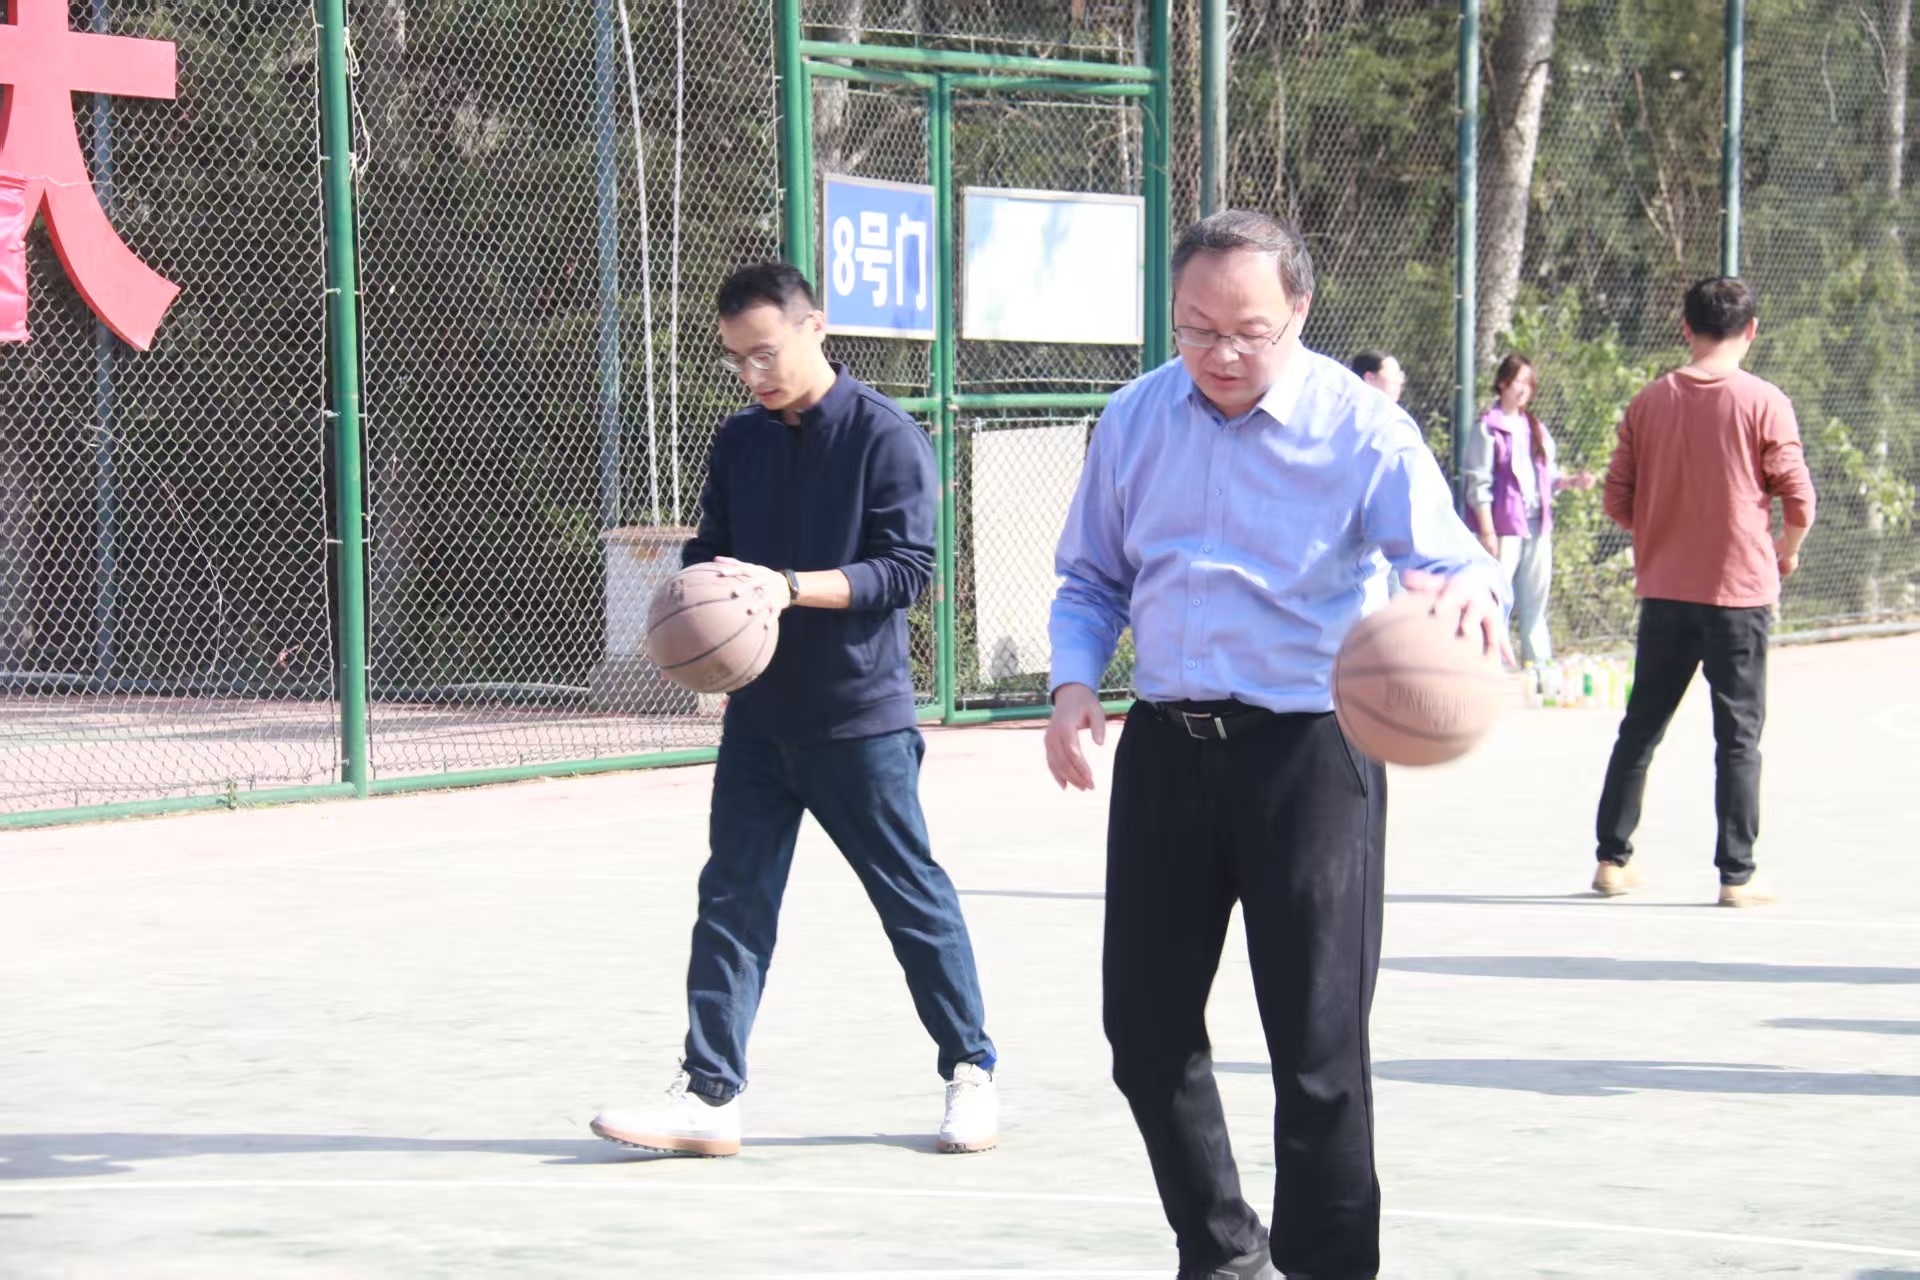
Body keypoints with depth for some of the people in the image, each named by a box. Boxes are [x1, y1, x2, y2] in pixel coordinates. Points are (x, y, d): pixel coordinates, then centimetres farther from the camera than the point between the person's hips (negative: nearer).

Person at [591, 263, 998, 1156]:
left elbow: (907, 566, -15)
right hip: (758, 713, 6)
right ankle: (709, 1094, 5)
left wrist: (791, 587, -26)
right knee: (731, 899, 3)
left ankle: (970, 1071, 18)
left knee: (913, 897, 4)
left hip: (858, 717, -5)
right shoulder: (739, 442, 9)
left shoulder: (884, 436, -10)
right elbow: (707, 552, 13)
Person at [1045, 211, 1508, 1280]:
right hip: (1168, 749, 5)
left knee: (1317, 1048, -2)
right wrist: (1075, 680, -2)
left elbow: (1448, 557, -17)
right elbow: (1093, 578, 17)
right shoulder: (1135, 420, 6)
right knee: (1146, 1031, 9)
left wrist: (1470, 588, -42)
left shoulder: (1361, 427, -9)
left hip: (1310, 755, -5)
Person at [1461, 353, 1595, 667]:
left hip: (1538, 525, 7)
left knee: (1535, 601, 10)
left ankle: (1539, 665, 15)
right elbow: (1479, 484, -9)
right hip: (1505, 525, -7)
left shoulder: (1536, 429, 16)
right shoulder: (1487, 429, -5)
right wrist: (1487, 531, -15)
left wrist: (1572, 481, -1)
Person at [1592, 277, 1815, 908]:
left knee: (1640, 728, 13)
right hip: (1740, 593, -3)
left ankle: (1612, 859, 17)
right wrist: (1787, 550, 11)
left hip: (1664, 591, 3)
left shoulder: (1649, 401, 1)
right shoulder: (1764, 403, -9)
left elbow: (1618, 500, 3)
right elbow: (1799, 500, -9)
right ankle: (1736, 876, 3)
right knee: (1738, 736, 3)